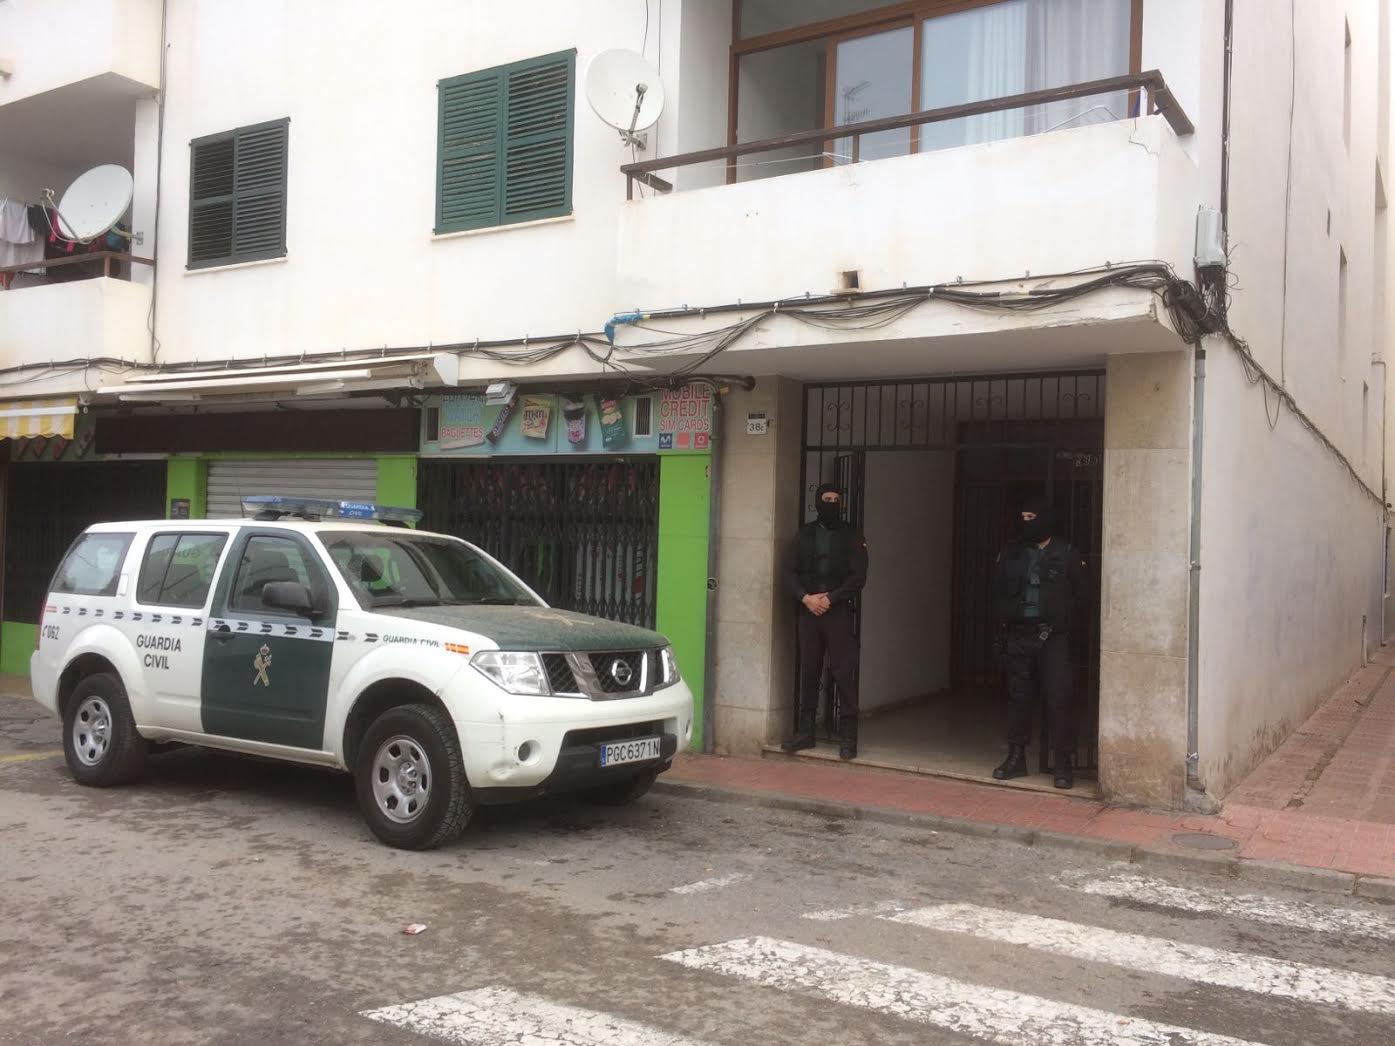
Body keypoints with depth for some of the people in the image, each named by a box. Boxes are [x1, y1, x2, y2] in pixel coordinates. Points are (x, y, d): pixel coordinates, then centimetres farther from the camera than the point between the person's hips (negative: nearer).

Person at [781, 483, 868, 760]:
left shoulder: (851, 537, 4)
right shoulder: (805, 534, 11)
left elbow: (858, 578, -3)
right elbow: (790, 573, 7)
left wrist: (829, 598, -12)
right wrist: (806, 597, -9)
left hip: (838, 612, -3)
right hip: (808, 611, 3)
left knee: (843, 672, -6)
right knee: (808, 671, 7)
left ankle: (847, 737, -2)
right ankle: (805, 731, 15)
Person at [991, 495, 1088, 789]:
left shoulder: (1066, 553, 2)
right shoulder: (1011, 552, 10)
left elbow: (1080, 596, 6)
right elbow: (998, 592, 16)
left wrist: (1067, 625, 0)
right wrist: (1003, 625, 7)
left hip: (1052, 636, -3)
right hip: (1018, 635, 3)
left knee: (1059, 699, -7)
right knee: (1018, 698, 9)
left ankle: (1063, 763, 0)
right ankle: (1016, 757, 18)